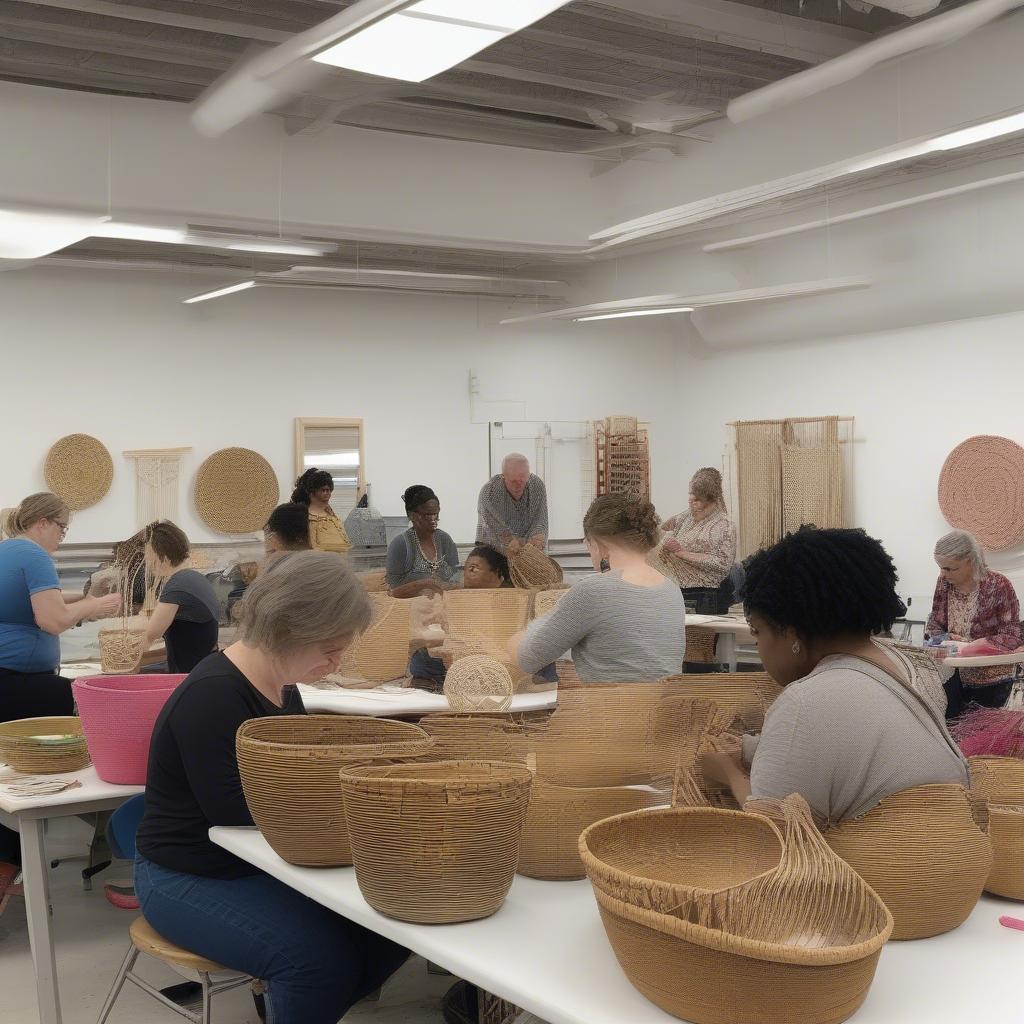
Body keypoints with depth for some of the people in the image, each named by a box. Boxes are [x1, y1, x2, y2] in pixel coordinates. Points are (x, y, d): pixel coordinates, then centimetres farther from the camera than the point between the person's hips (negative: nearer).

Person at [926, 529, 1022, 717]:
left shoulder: (998, 585, -18)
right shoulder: (945, 581, -3)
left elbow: (1012, 636, -16)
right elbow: (934, 620, 8)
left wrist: (968, 643, -27)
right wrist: (940, 638, -15)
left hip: (989, 682, -4)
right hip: (954, 677, 4)